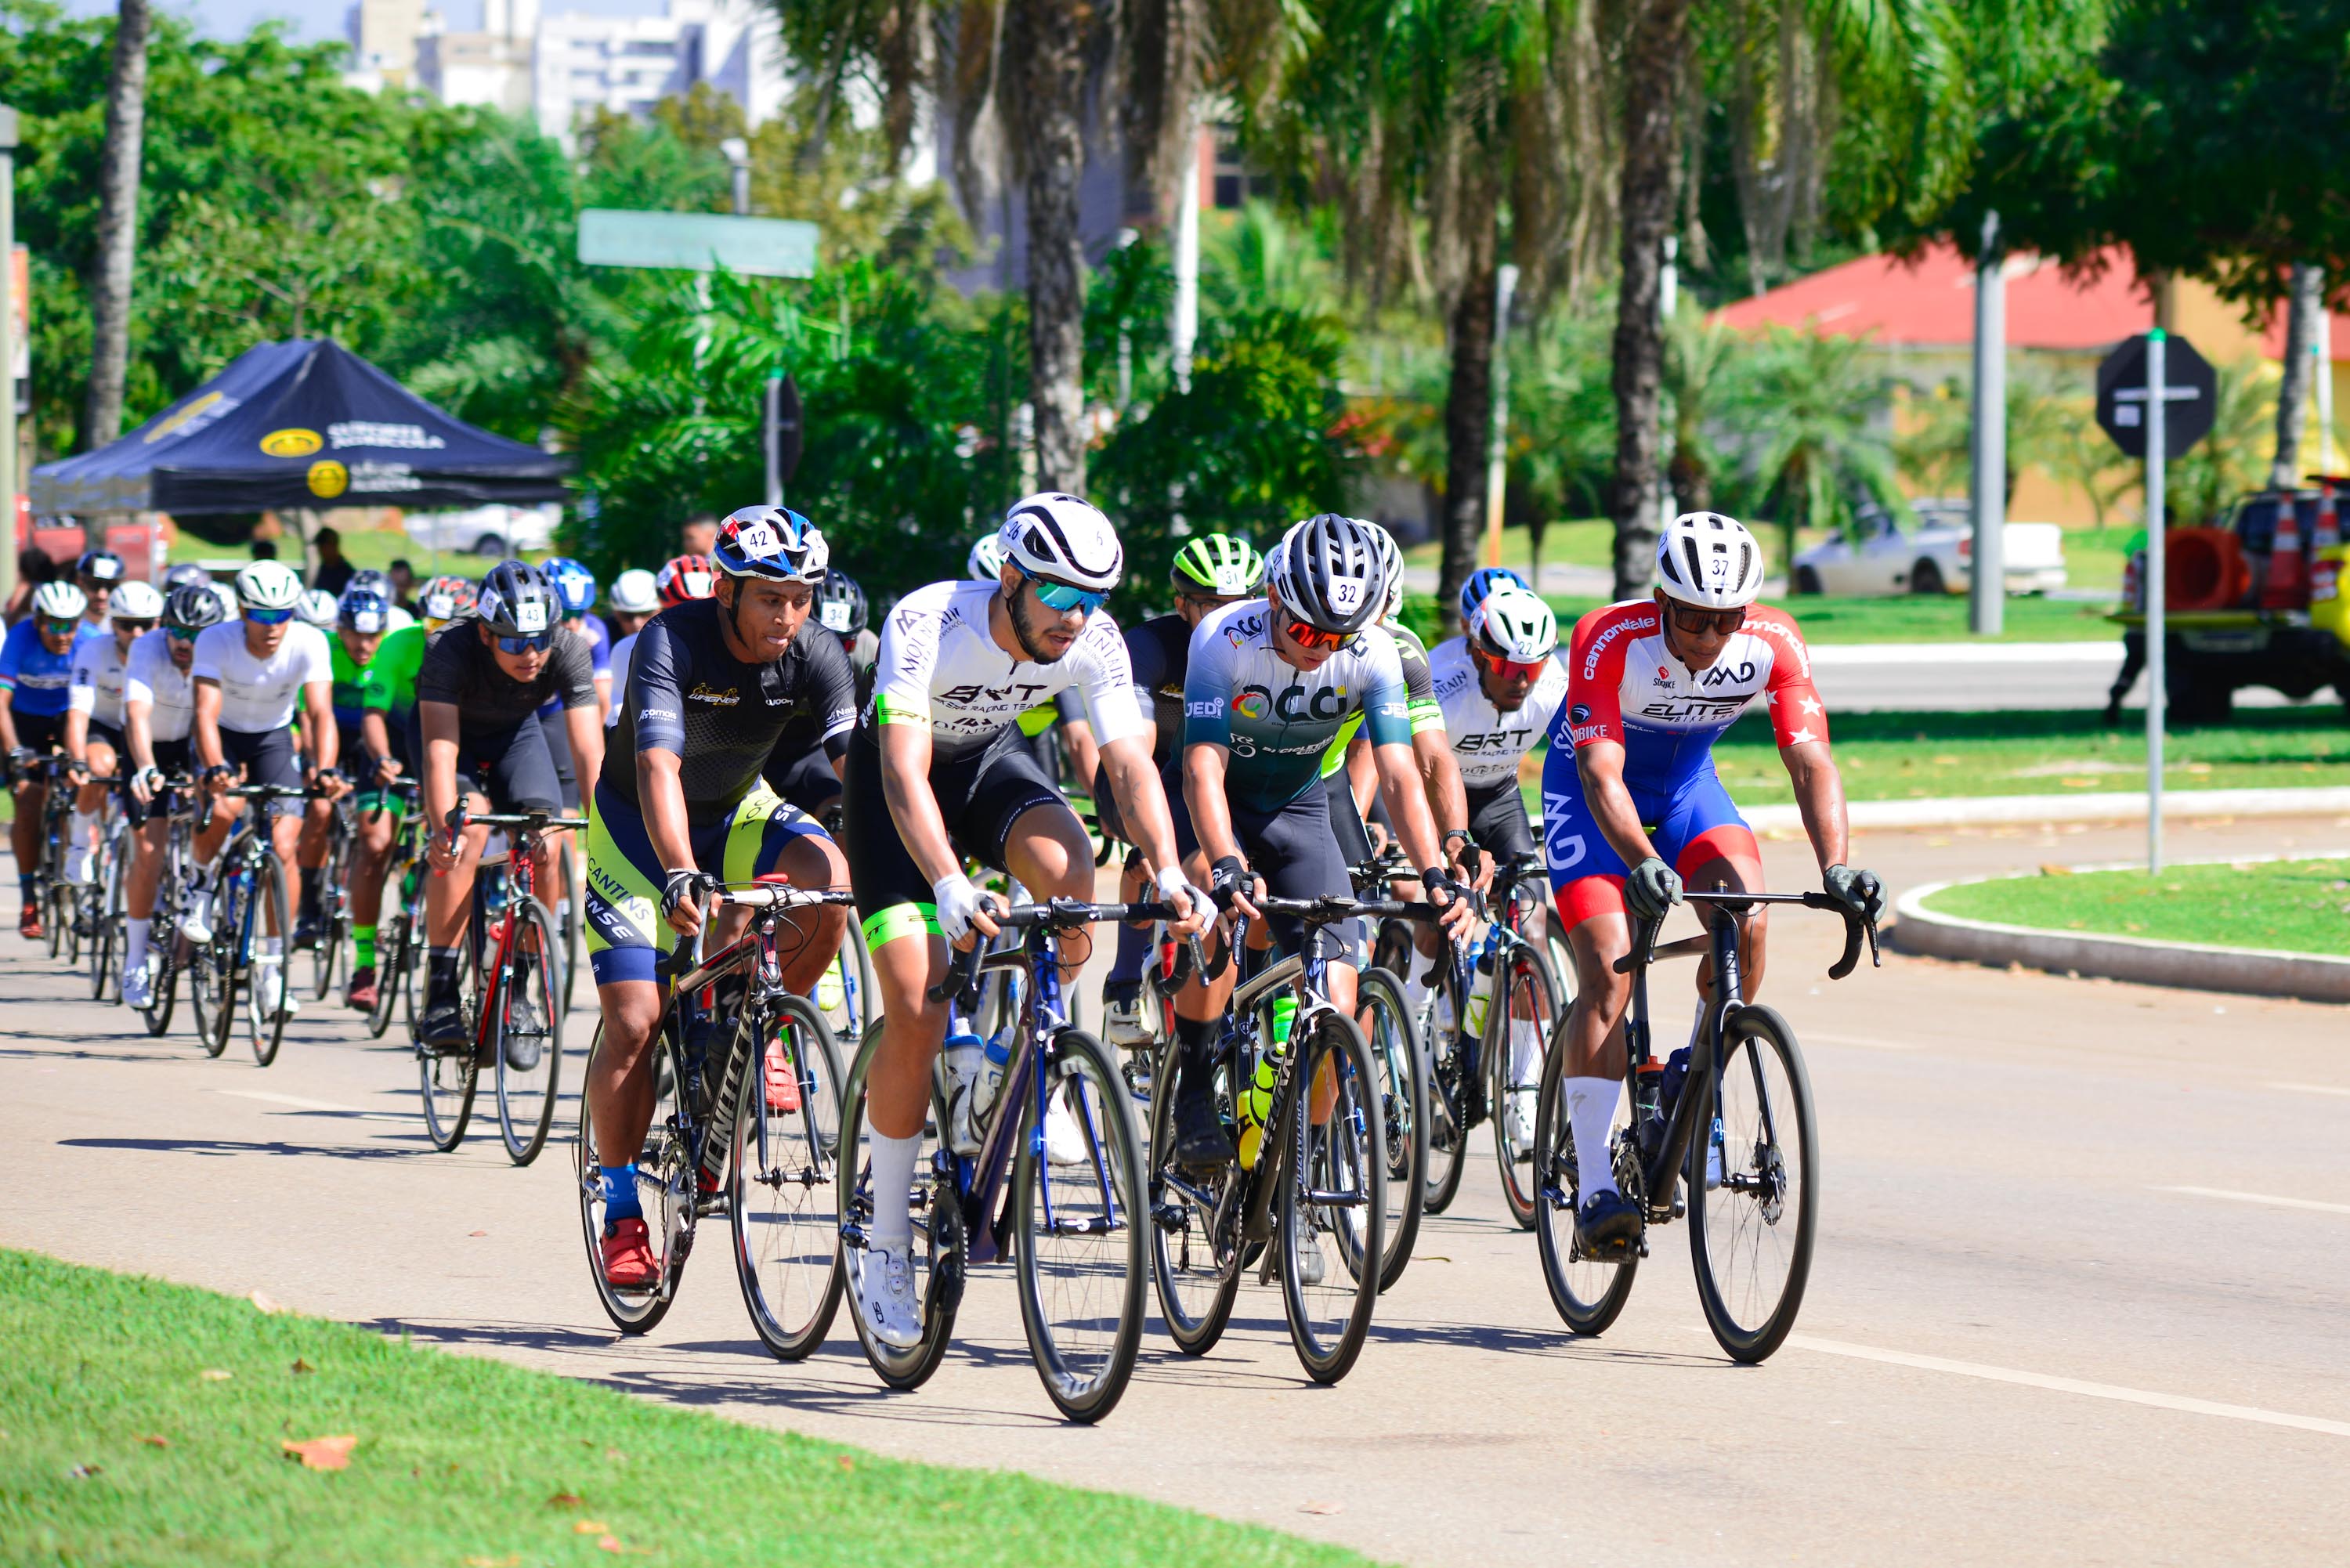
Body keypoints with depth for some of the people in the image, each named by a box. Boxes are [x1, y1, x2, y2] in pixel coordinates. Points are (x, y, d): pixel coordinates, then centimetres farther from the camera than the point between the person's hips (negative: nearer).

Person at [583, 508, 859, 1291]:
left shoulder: (814, 657, -19)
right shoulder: (671, 642, -30)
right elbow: (658, 766, -43)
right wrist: (681, 877, -58)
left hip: (738, 814, 3)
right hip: (638, 825, -3)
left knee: (829, 878, -29)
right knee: (633, 1026, -12)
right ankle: (621, 1217, 2)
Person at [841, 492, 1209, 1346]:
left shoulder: (1095, 642, -23)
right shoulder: (926, 625, -35)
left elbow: (1129, 762, -25)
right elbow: (903, 772, -44)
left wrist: (1168, 871, -43)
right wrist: (949, 886, -58)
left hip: (991, 760, 3)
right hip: (899, 773, -3)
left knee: (1068, 867, -31)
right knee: (917, 1011, -15)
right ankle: (883, 1241, -1)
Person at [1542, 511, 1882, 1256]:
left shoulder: (1773, 644, -24)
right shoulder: (1610, 640, -33)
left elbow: (1811, 761, -28)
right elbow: (1601, 775, -39)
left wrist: (1836, 866, -44)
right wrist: (1643, 863, -57)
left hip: (1686, 784, 3)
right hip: (1589, 793, -3)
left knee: (1746, 921, -25)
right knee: (1608, 972, -19)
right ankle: (1594, 1190, -18)